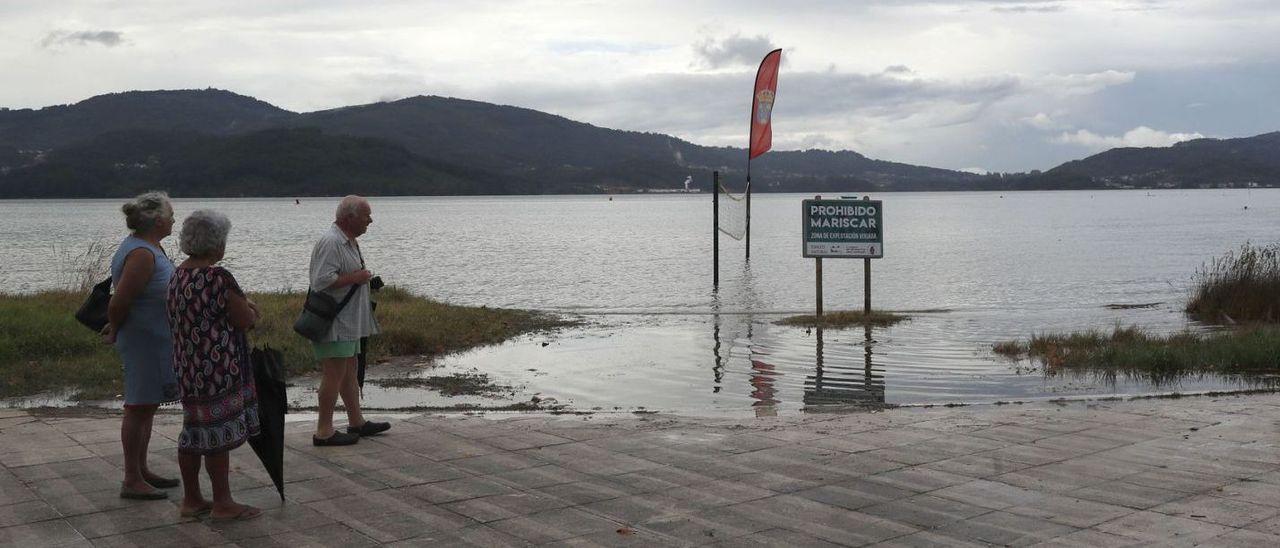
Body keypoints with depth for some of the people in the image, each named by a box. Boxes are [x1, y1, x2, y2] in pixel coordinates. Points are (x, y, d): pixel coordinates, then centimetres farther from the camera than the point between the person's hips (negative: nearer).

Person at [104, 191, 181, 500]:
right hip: (144, 341, -10)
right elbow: (118, 303, -22)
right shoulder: (142, 254, -21)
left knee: (147, 406, 17)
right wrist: (115, 333, -6)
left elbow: (122, 300, 19)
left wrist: (116, 327, 17)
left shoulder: (148, 246, 11)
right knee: (139, 408, -3)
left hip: (155, 341, 10)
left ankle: (141, 471, 28)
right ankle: (132, 481, 4)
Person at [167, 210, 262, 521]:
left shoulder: (178, 275, 9)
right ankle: (222, 503, 7)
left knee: (193, 433, 15)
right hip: (217, 367, -9)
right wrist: (249, 309, 6)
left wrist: (241, 305, 15)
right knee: (218, 434, -1)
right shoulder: (217, 278, -19)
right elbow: (245, 320, -16)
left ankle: (191, 500, 23)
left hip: (188, 365, 9)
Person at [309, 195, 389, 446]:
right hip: (334, 323, -11)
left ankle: (356, 421, 27)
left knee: (349, 372, 17)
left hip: (349, 322, 11)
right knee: (334, 375, -7)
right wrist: (356, 278, -19)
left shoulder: (349, 241, 15)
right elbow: (321, 281, -27)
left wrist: (365, 278, 14)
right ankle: (324, 431, -2)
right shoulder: (331, 242, -19)